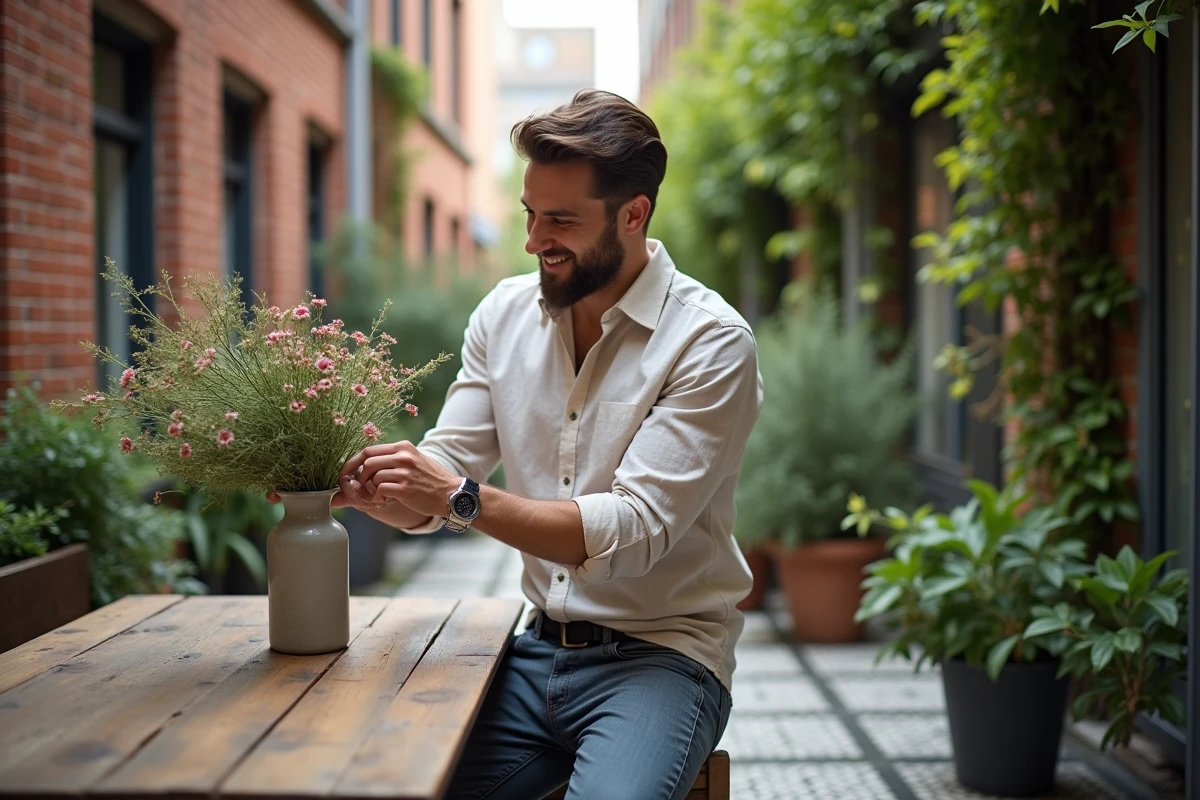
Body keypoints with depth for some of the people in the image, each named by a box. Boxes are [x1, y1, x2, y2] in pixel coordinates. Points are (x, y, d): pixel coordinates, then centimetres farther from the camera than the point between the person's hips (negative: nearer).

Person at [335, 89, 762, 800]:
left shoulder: (711, 342, -12)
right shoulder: (505, 314, 6)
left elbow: (634, 529, -20)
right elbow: (442, 482, 3)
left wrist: (463, 497, -27)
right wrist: (352, 483, -18)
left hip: (659, 654, -4)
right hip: (539, 650, 5)